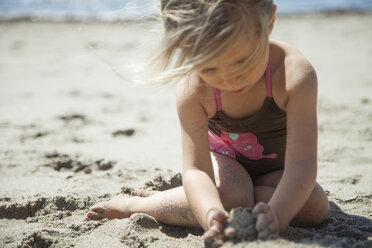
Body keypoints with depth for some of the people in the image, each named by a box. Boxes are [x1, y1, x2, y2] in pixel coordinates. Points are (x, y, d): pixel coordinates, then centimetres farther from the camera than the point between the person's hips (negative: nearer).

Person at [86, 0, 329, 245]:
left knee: (315, 207, -26)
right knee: (231, 200, -33)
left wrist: (275, 218, -61)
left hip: (277, 168, 2)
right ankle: (131, 204, -11)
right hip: (224, 156, -1)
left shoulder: (294, 74, -38)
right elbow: (195, 168, -37)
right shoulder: (193, 90, -33)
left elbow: (301, 164, -42)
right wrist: (213, 218, -59)